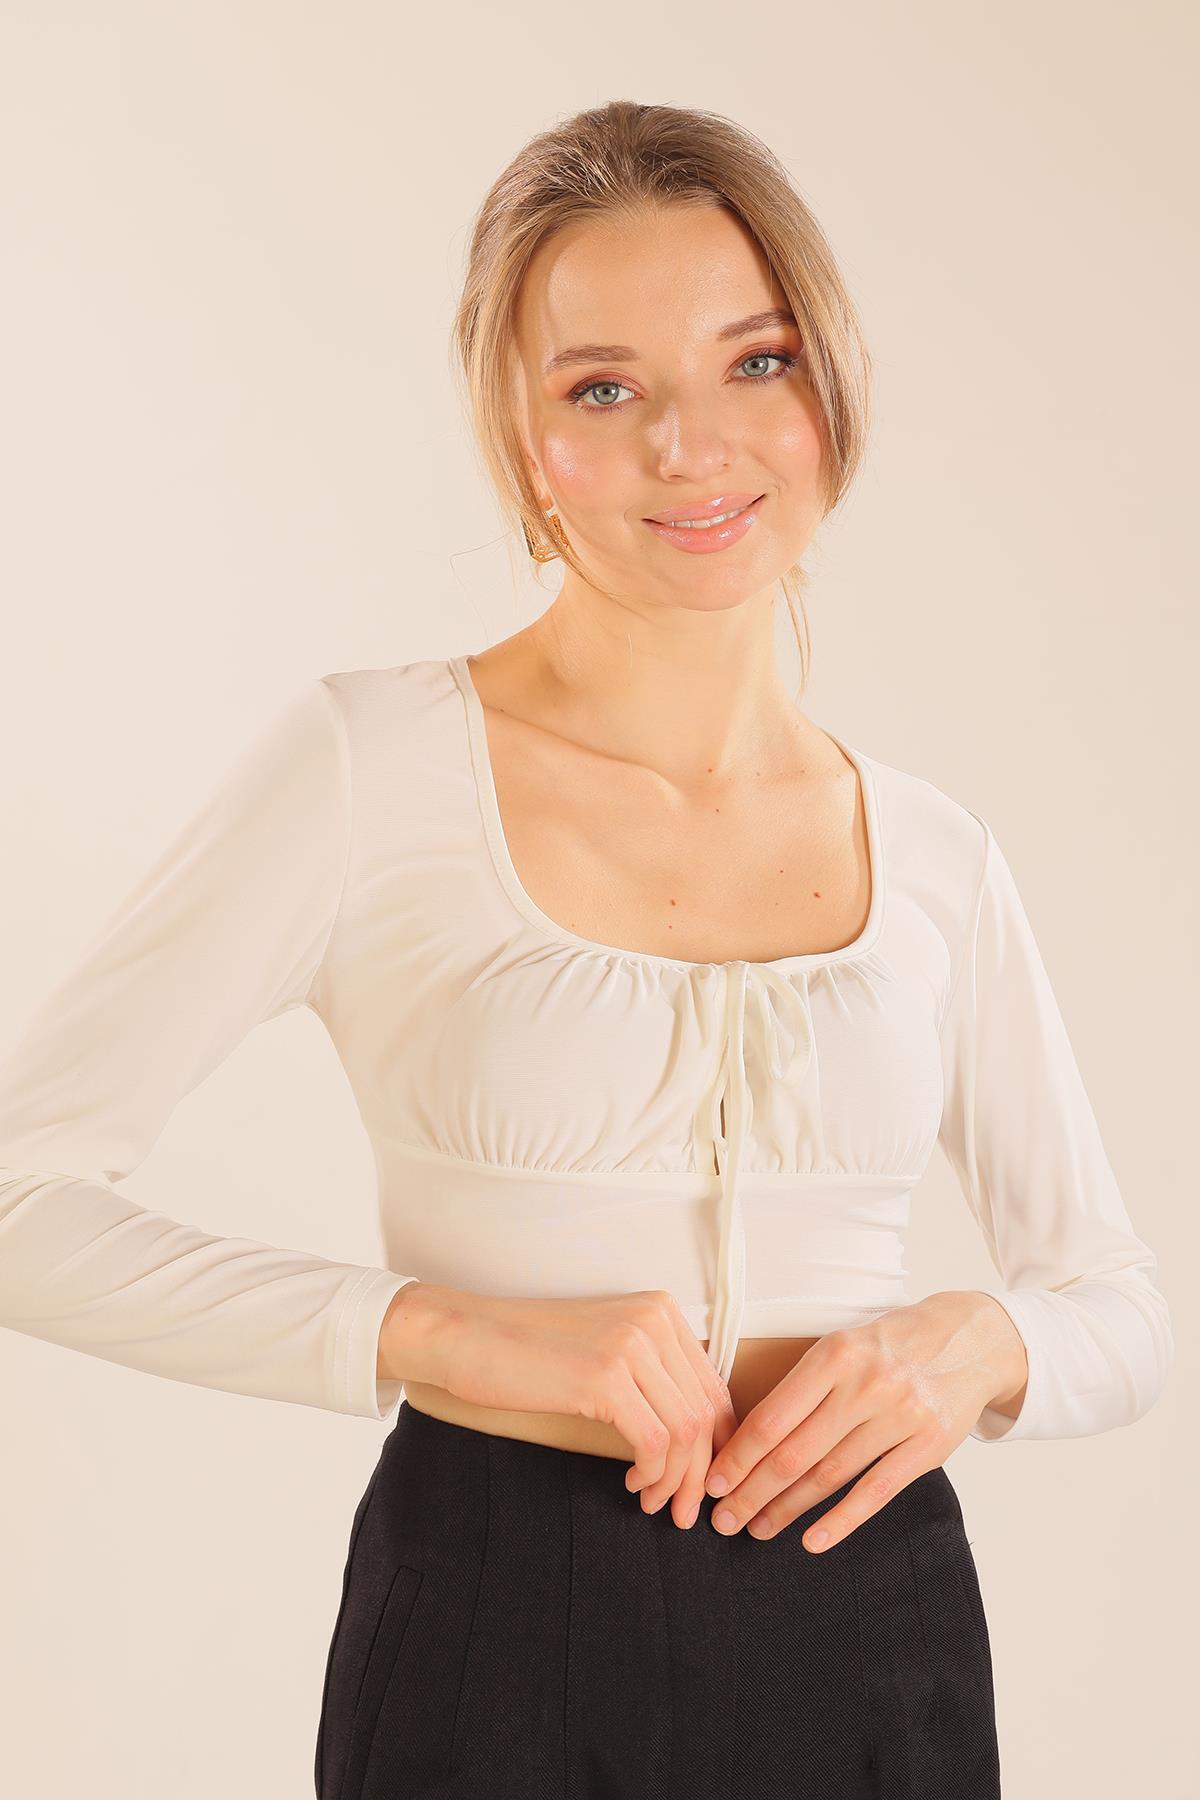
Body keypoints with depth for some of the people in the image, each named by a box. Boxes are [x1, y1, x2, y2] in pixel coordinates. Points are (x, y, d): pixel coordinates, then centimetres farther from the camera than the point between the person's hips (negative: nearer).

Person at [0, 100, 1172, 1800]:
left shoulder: (934, 854, 3)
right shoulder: (370, 764, -8)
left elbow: (1124, 1304, 11)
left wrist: (976, 1343, -10)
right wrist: (439, 1329, -20)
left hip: (878, 1649, 3)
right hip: (499, 1645, -3)